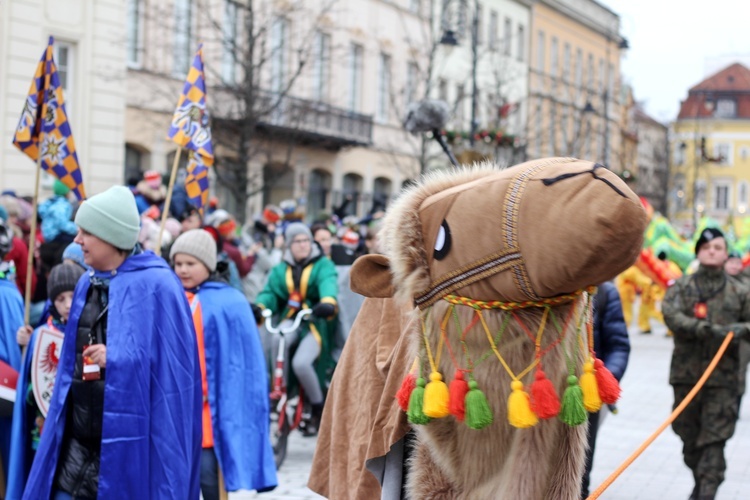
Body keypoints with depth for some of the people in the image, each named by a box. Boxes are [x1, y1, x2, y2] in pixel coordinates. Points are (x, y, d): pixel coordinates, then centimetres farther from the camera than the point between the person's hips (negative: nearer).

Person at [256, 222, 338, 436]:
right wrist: (259, 306, -23)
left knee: (301, 363, -26)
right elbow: (270, 292, 2)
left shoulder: (323, 265, 3)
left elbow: (328, 283, -18)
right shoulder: (280, 270, 16)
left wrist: (328, 302, -43)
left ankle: (318, 410, -3)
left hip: (316, 323, -4)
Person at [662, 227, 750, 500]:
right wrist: (707, 330, -26)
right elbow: (671, 316, -12)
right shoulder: (680, 287, 5)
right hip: (686, 373, 1)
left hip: (723, 377, -1)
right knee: (689, 436, 11)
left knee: (714, 438, -8)